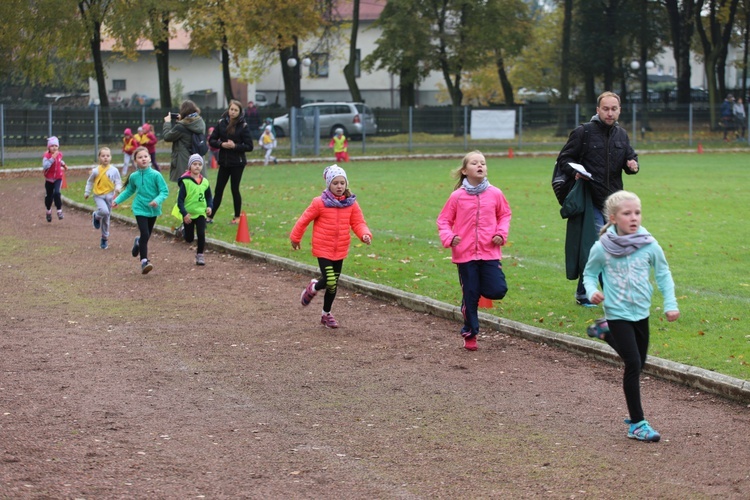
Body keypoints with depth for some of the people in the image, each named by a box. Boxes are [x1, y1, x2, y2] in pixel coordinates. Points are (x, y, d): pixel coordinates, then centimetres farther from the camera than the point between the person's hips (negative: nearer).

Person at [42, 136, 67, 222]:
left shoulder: (59, 154, -4)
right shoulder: (46, 156, -18)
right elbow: (45, 166, -34)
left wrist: (63, 164, 8)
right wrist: (52, 158, -38)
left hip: (58, 178, 1)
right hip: (49, 179, -1)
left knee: (56, 193, -21)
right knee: (49, 196, 12)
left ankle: (59, 211, -9)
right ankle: (49, 211, 37)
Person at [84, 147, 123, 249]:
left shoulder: (114, 170, -5)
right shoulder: (96, 170, -3)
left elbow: (118, 181, 1)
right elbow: (90, 181, 11)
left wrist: (118, 188, -21)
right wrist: (87, 192, 13)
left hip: (109, 195, 1)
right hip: (98, 195, -1)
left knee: (106, 218, 10)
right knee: (104, 211, -29)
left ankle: (105, 239, 24)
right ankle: (96, 216, 6)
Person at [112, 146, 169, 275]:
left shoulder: (156, 175, -13)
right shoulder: (134, 176, -4)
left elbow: (164, 191, -12)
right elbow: (129, 191, 15)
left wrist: (158, 200, -29)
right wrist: (117, 200, 11)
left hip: (153, 209, 1)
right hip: (140, 209, -1)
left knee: (147, 235, 16)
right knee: (145, 234, -16)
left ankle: (139, 243, 51)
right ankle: (144, 261, -13)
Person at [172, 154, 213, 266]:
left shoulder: (205, 182, 1)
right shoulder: (185, 182, -12)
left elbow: (209, 197, 13)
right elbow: (180, 199, -12)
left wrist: (209, 206, -6)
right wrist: (184, 213, -20)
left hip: (200, 213, 2)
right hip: (188, 214, -2)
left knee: (201, 234, -11)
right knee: (189, 239, 9)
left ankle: (200, 255, 6)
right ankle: (183, 229, 44)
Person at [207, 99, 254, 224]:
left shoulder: (243, 126, -6)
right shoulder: (221, 123, 2)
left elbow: (249, 146, -6)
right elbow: (211, 140, 4)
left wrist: (235, 146, -18)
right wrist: (221, 144, -14)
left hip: (237, 163, -3)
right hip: (224, 162, 3)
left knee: (235, 189, 3)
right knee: (218, 190, 4)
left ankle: (237, 216, 17)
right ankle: (210, 216, 7)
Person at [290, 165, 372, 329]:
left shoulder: (351, 204, -1)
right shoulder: (320, 203, -12)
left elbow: (358, 223, -1)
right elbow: (304, 220, -2)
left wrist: (365, 234, -22)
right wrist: (295, 238, 6)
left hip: (340, 250, 4)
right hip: (323, 249, -4)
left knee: (334, 284, 12)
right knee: (330, 282, -15)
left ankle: (326, 314, 30)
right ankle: (313, 288, 20)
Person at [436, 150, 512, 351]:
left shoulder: (495, 194, 0)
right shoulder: (457, 196, -4)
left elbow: (505, 214, 14)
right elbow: (443, 220, 3)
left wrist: (501, 233, -2)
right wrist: (449, 237, -14)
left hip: (490, 253, 1)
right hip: (465, 254, -1)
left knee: (497, 290, -9)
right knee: (470, 296, 4)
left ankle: (479, 288, 25)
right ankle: (470, 334, 19)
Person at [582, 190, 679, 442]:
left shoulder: (649, 245, -7)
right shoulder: (602, 248, -12)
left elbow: (663, 274, 5)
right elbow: (590, 273, 3)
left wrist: (670, 303, -1)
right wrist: (592, 291, -17)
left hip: (641, 312, 4)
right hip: (618, 312, -4)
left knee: (638, 364, 15)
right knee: (633, 365, -11)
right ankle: (637, 424, -4)